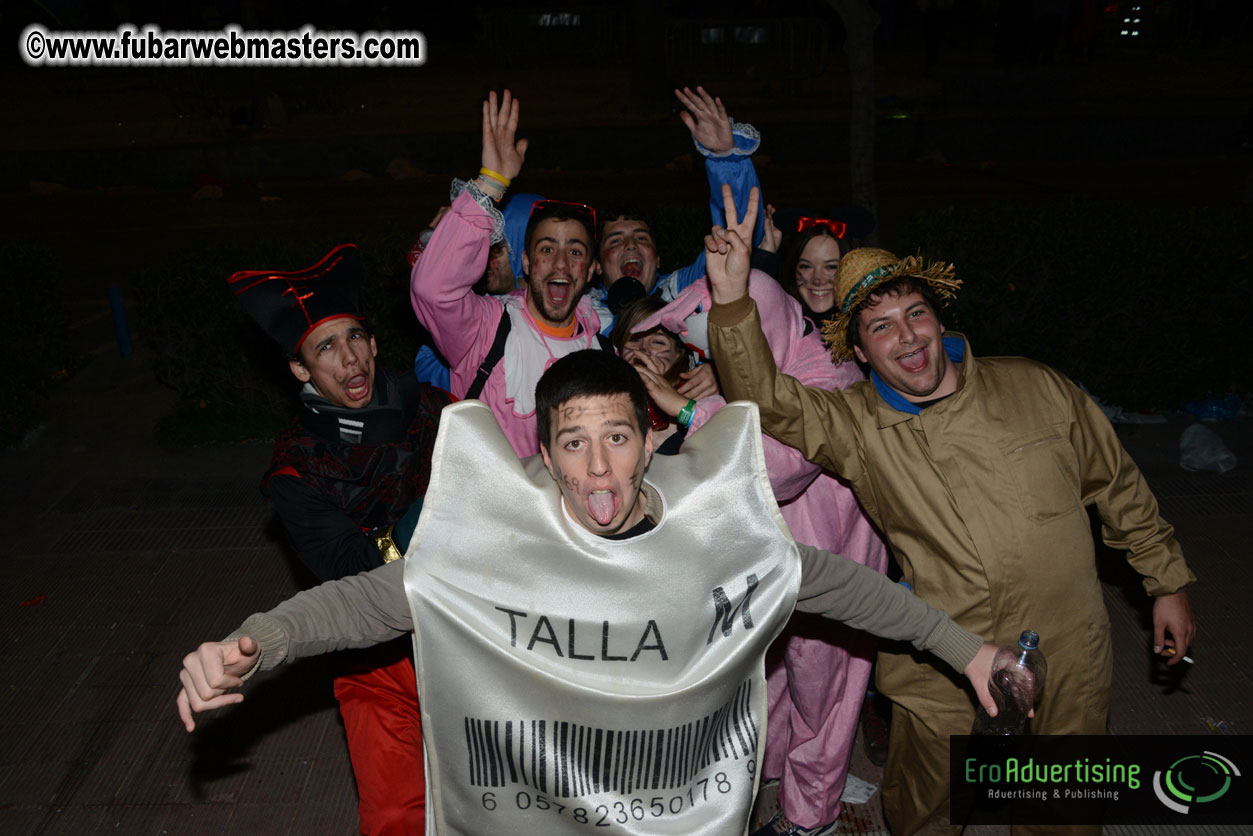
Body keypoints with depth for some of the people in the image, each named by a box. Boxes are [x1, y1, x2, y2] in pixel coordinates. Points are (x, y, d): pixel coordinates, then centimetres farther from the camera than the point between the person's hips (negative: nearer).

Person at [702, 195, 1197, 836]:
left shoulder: (1035, 387, -3)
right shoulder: (855, 427, -6)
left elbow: (1117, 485, 8)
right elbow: (763, 400, -19)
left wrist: (1167, 582, 12)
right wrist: (733, 300, -31)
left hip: (1068, 670, 1)